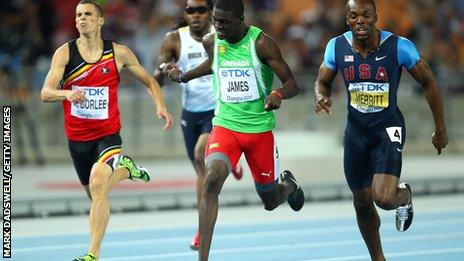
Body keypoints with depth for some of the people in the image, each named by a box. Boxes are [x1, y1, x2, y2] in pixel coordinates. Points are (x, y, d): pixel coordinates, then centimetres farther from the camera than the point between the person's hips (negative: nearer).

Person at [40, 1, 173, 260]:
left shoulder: (119, 53, -4)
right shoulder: (65, 53, -5)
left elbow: (149, 81, 10)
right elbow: (46, 93, -13)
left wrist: (161, 107, -7)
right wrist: (67, 93, -35)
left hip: (107, 134, -3)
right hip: (77, 138, 3)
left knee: (98, 184, -26)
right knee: (95, 194, 16)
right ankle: (124, 168, 49)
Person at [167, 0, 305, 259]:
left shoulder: (261, 43, -13)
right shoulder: (211, 42, 0)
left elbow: (293, 84, -12)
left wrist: (278, 94, -33)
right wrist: (184, 76, 33)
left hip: (260, 128, -2)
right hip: (225, 124, 2)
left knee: (270, 201, 11)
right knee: (213, 179, -26)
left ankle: (288, 184, 51)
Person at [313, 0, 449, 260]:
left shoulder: (399, 46, -17)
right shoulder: (337, 47, -7)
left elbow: (429, 82, -5)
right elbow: (323, 82, 10)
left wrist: (441, 129, 0)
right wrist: (323, 98, -16)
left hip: (388, 129, -4)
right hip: (356, 130, 4)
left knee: (384, 199, -21)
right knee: (362, 202, 13)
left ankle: (403, 195, 17)